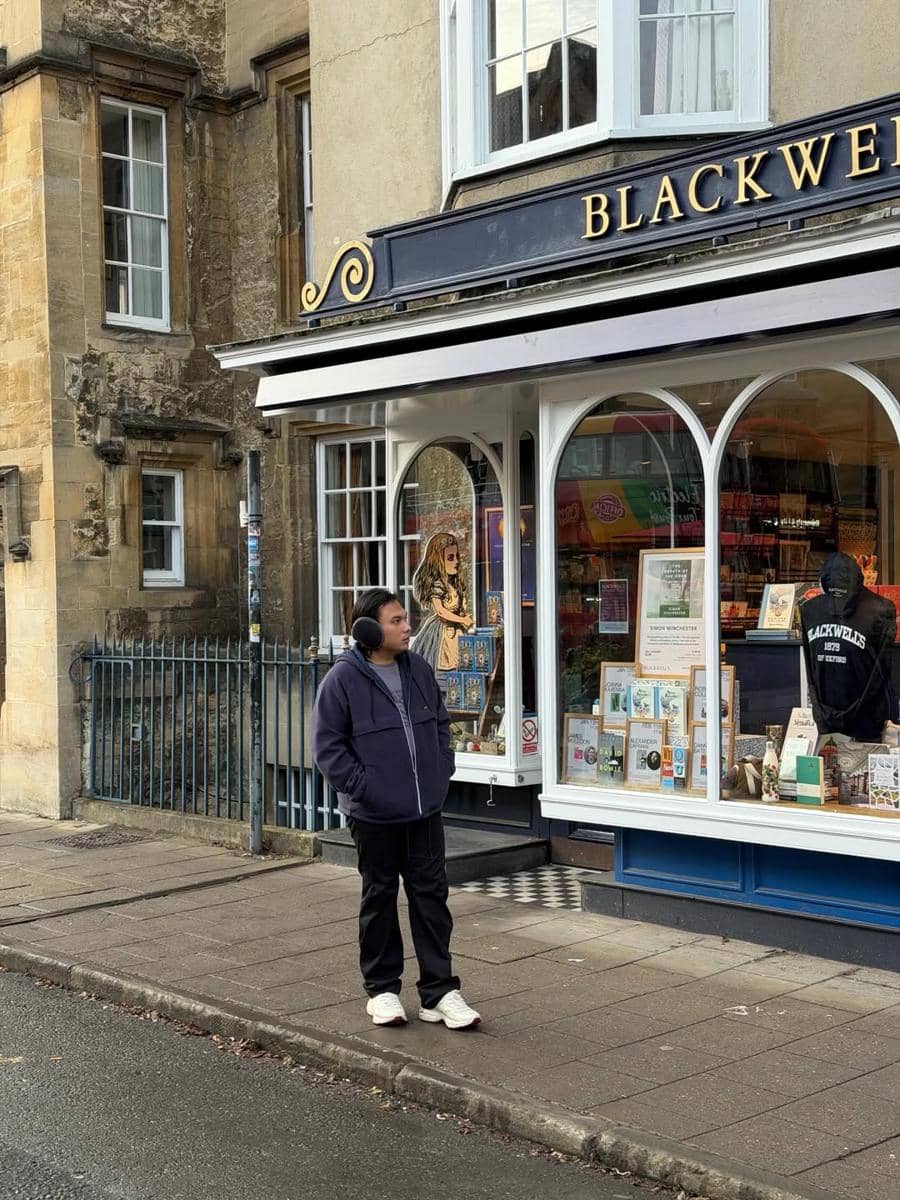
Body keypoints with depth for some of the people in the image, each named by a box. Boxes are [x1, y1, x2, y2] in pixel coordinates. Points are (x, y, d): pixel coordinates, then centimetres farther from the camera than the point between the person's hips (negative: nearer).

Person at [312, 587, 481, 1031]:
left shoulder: (419, 670, 6)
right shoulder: (343, 679, -11)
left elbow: (440, 724, 18)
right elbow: (327, 745, -9)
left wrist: (442, 771, 7)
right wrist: (361, 786, -15)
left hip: (425, 809, 5)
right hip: (374, 814, -4)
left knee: (431, 895, 6)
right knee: (380, 898, 9)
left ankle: (440, 992, 13)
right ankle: (382, 989, 22)